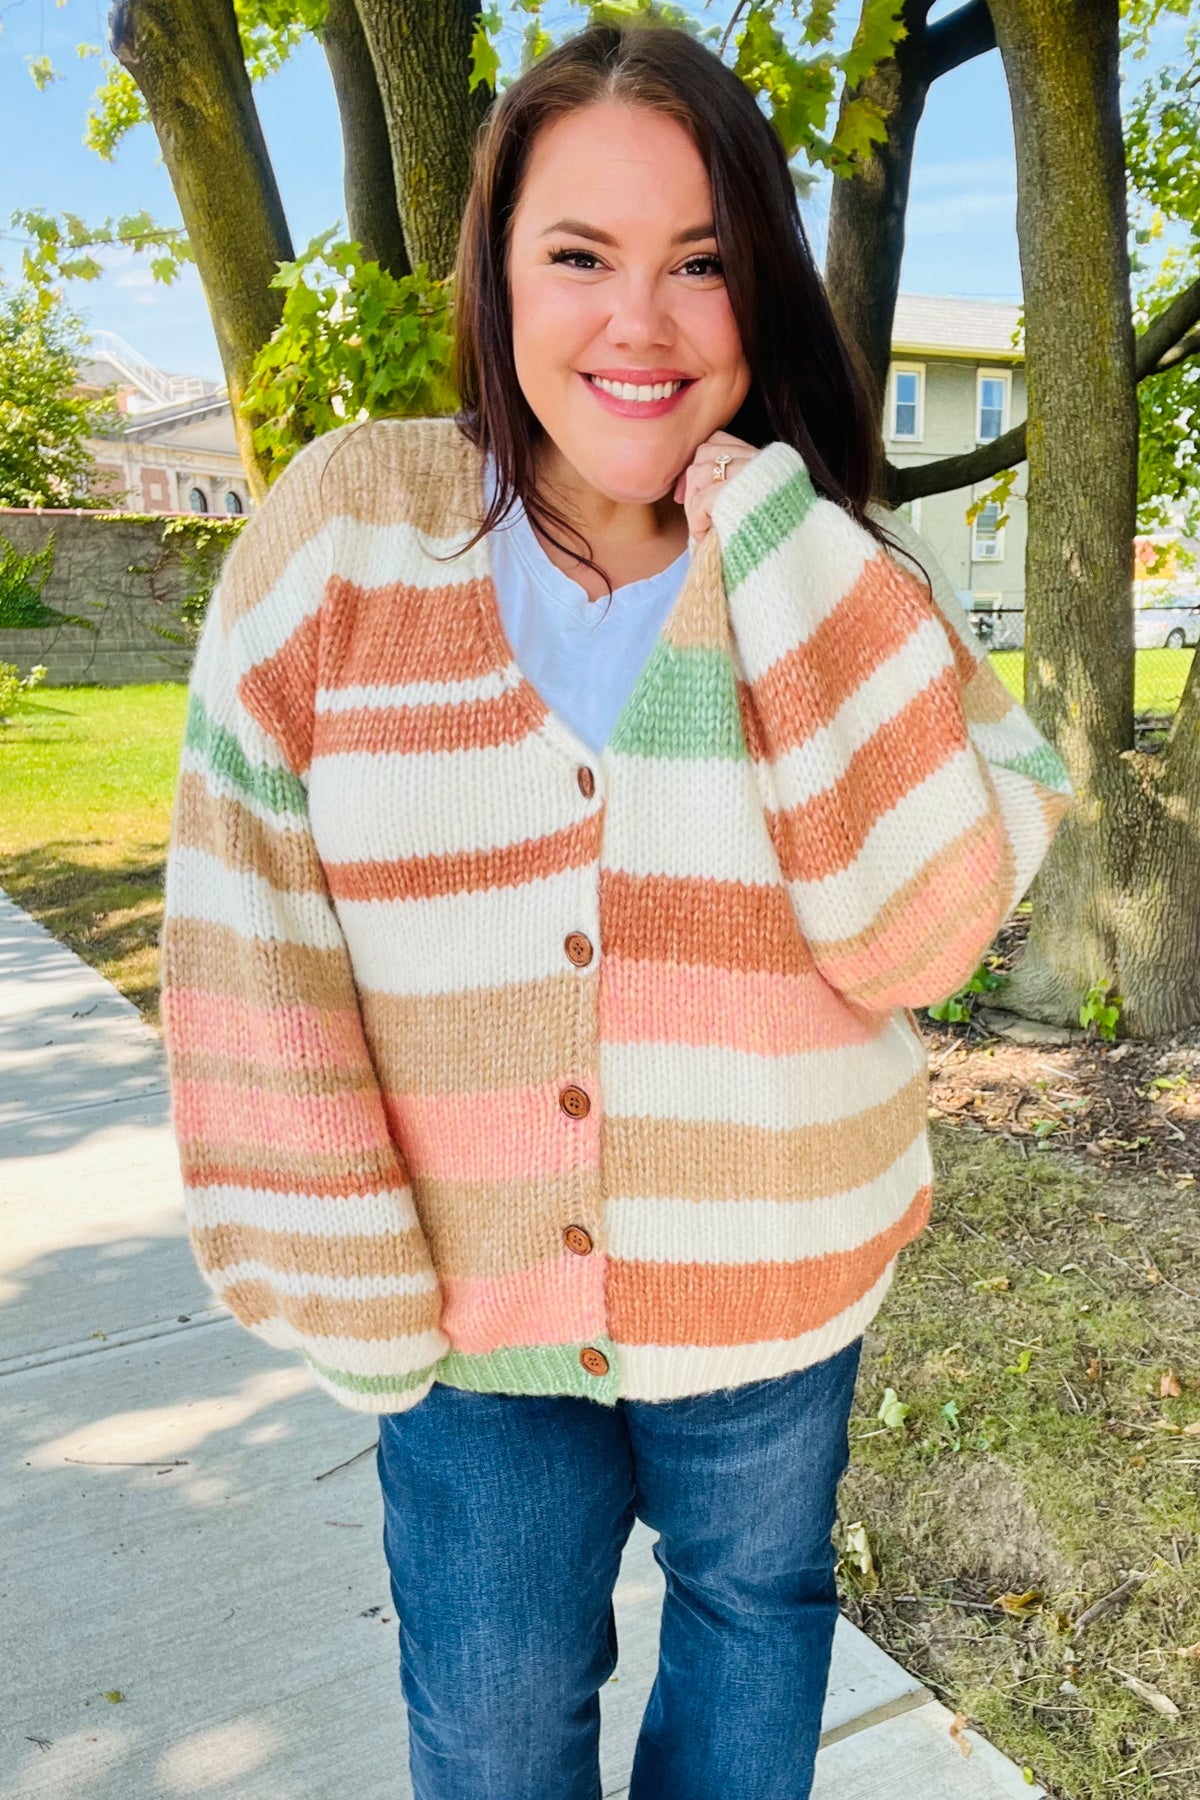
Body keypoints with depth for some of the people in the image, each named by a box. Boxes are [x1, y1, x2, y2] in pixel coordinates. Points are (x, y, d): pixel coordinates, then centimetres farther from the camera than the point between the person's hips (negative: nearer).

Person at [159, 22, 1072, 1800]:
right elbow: (256, 938, -10)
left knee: (756, 1616, 27)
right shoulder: (345, 527, -12)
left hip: (773, 1307, 1)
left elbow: (920, 932, -19)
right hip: (470, 1313, 0)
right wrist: (354, 1294, -9)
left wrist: (781, 552, -24)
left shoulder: (843, 573, -8)